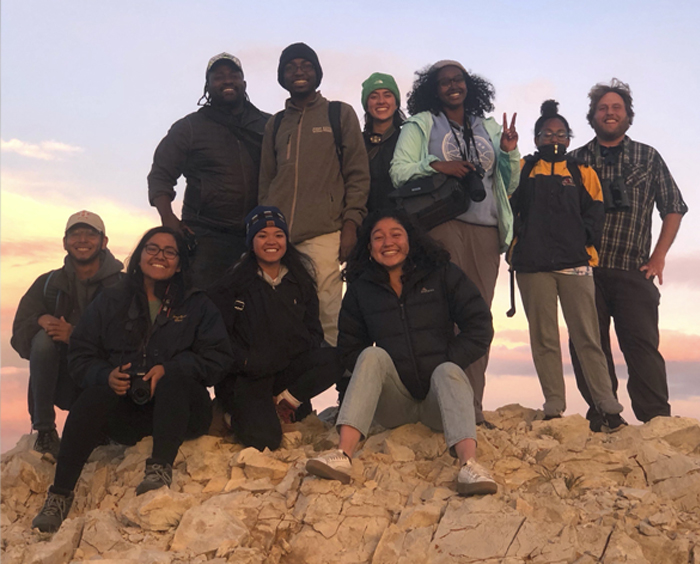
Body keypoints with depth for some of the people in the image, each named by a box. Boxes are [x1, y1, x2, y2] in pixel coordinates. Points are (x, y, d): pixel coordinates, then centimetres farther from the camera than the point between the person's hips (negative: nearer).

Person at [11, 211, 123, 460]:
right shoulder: (48, 284, 9)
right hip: (62, 382, 2)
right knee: (43, 337, -25)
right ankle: (44, 432, -16)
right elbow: (19, 337, 1)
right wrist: (40, 321, -22)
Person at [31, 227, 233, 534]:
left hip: (180, 408, -1)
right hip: (127, 411, 1)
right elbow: (81, 355, 7)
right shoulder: (111, 301, 12)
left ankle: (161, 468, -38)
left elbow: (217, 358, -2)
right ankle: (60, 494, -28)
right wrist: (106, 375, -15)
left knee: (174, 379, -32)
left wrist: (169, 369, -18)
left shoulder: (197, 305, 8)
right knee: (95, 396, -29)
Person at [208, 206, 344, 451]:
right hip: (247, 375, -4)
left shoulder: (300, 283, 11)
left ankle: (285, 401, -10)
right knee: (264, 439, -27)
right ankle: (237, 412, 5)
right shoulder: (233, 282, 0)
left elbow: (314, 332, 10)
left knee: (336, 358, -23)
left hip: (289, 370, 4)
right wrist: (246, 361, -19)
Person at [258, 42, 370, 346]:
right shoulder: (275, 124, 22)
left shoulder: (340, 114, 12)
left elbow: (358, 173, 5)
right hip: (277, 235, 3)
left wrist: (351, 223, -5)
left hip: (323, 233, -3)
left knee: (327, 314, -10)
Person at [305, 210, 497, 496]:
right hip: (393, 402, 1)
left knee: (448, 371, -32)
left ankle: (469, 464, -56)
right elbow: (348, 348, 10)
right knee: (373, 355, -25)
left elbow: (479, 326, -1)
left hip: (439, 398, -1)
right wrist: (374, 374, -7)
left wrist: (446, 364, -9)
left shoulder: (442, 274, 5)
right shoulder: (360, 288, 9)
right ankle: (343, 455, -43)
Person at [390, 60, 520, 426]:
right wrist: (436, 166, -13)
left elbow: (508, 186, 23)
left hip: (485, 230, 4)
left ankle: (473, 406, 1)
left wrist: (510, 154, 6)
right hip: (442, 226, -3)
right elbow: (399, 172, 1)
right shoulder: (421, 124, 13)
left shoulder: (488, 128, 23)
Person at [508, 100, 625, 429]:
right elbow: (509, 205, 6)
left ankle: (608, 407, -2)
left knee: (587, 336, -4)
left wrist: (583, 240, -4)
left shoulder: (583, 173, 17)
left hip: (575, 263, 0)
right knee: (543, 338, 1)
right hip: (532, 265, 0)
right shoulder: (522, 169, 16)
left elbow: (594, 213, 9)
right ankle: (554, 408, 6)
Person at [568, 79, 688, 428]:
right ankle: (601, 422, 8)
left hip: (633, 271, -1)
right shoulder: (576, 160, 13)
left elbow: (673, 208, 14)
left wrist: (658, 258, 5)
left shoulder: (648, 157, 14)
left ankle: (657, 422, -7)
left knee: (642, 343, -8)